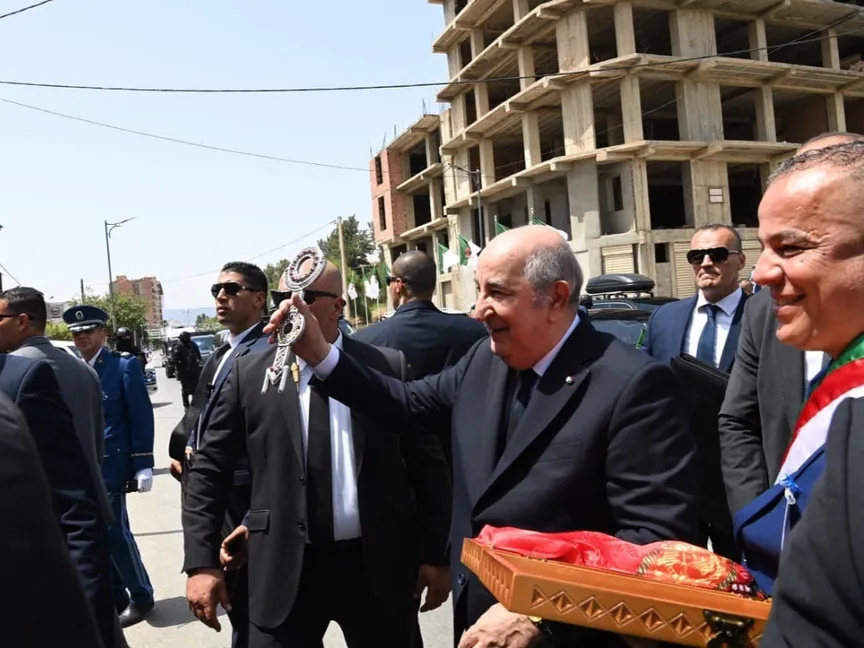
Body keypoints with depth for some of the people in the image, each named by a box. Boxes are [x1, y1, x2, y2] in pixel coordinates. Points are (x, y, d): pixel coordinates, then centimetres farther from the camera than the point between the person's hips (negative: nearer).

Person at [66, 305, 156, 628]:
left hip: (110, 465, -6)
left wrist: (142, 465, -14)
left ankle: (140, 595, 15)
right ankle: (115, 595, 28)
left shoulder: (124, 366, -7)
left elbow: (141, 417, -10)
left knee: (115, 532, -3)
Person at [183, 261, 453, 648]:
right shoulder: (249, 373, -1)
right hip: (283, 569, 0)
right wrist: (201, 562, -3)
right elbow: (209, 469, 3)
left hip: (378, 566, 1)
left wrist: (434, 555, 1)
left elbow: (427, 466, 0)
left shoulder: (389, 367, -4)